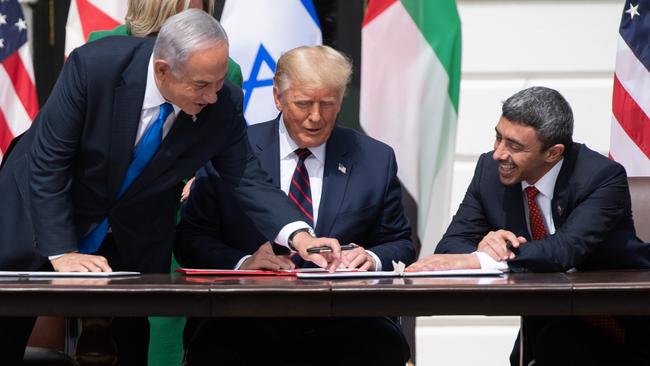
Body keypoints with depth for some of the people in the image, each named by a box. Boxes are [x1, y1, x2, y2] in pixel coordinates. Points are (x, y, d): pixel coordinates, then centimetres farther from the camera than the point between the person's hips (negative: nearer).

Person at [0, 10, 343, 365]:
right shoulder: (94, 66, -29)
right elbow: (48, 163, -24)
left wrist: (299, 236, -30)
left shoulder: (223, 104, -20)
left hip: (133, 239, 2)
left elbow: (248, 179, -12)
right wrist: (61, 253, -28)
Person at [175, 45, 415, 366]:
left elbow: (401, 246, 14)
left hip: (339, 321, 2)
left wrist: (372, 259, -10)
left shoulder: (375, 159, 11)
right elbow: (189, 241, 4)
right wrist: (243, 263, -15)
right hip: (248, 320, -1)